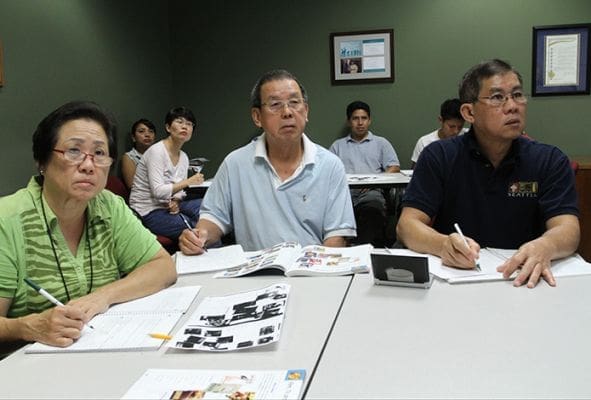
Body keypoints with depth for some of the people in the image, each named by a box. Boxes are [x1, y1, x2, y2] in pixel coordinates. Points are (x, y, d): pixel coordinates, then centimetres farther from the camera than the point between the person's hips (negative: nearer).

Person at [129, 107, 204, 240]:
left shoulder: (184, 157, 9)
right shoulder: (156, 151, -15)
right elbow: (158, 192, -24)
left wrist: (175, 202, -10)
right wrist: (188, 182, -23)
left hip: (167, 206, 8)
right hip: (148, 213, -8)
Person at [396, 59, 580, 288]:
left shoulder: (550, 161, 3)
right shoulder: (438, 157, -1)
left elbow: (568, 230, -8)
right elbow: (408, 225, -7)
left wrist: (544, 247, -32)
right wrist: (444, 245, -29)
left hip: (523, 280, 1)